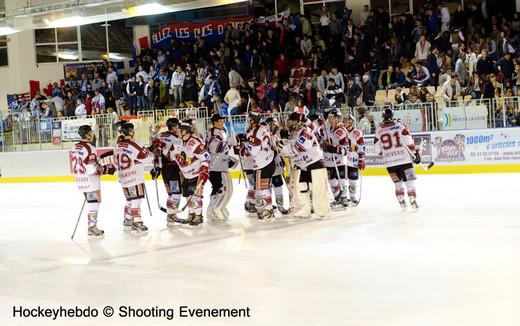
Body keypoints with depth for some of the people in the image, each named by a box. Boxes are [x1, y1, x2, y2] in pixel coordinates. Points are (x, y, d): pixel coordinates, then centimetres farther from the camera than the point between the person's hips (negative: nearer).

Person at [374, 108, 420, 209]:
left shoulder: (379, 130, 4)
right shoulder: (399, 126, -3)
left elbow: (377, 149, 8)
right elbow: (409, 141, -8)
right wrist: (415, 152, 1)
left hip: (389, 161, 3)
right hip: (403, 159, -2)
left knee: (398, 182, 16)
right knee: (409, 181, 4)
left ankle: (401, 201, 12)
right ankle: (413, 201, 0)